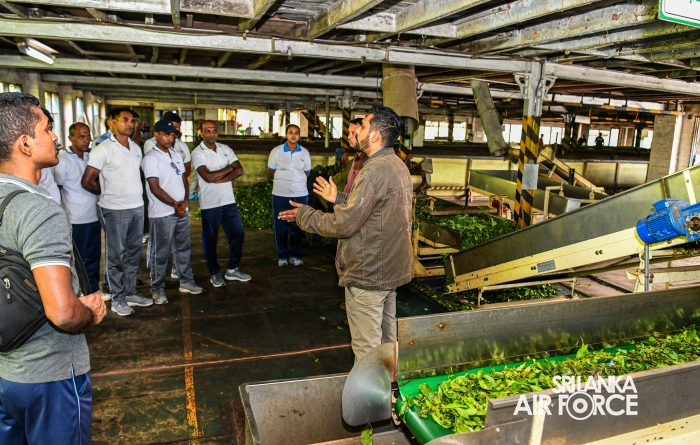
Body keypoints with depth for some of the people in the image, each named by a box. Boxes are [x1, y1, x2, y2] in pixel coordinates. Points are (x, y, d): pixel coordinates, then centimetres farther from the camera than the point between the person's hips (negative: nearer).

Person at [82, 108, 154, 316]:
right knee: (115, 256, 5)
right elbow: (87, 182, -9)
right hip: (115, 211, -6)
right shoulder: (103, 150, -11)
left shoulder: (136, 148, 9)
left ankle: (131, 292, 27)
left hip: (137, 207, 6)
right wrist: (107, 193, 4)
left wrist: (134, 193, 8)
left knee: (133, 253, 14)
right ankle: (117, 298, 17)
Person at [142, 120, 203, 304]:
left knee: (183, 248, 15)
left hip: (181, 211, 7)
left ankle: (186, 281, 28)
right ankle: (158, 289, 14)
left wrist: (184, 201, -5)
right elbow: (155, 188, -15)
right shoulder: (151, 158, -10)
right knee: (160, 253, 3)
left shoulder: (177, 155, 11)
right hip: (162, 214, -7)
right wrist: (175, 205, -17)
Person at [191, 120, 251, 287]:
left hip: (229, 201, 5)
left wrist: (219, 179, -16)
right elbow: (208, 176, -20)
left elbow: (239, 171, -3)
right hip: (210, 203, -5)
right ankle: (215, 273, 22)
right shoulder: (197, 153, -8)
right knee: (210, 239, 7)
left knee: (238, 234, 8)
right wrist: (228, 169, -7)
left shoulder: (226, 149, 7)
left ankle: (232, 270, 23)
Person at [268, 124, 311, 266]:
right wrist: (282, 181, 6)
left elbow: (307, 173, 12)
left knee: (297, 225, 5)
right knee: (281, 226, 3)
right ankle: (282, 255, 15)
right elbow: (270, 173, 5)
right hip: (280, 194, -1)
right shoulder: (276, 151, -1)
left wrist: (296, 180, 4)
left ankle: (295, 255, 16)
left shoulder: (305, 152, 4)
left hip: (300, 194, 1)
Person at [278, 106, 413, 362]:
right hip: (391, 269, 10)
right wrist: (338, 199, 18)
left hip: (367, 275, -10)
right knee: (386, 340, 22)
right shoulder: (398, 166, 8)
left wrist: (304, 214, -9)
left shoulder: (375, 170, -23)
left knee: (366, 348, 4)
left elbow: (344, 225, -23)